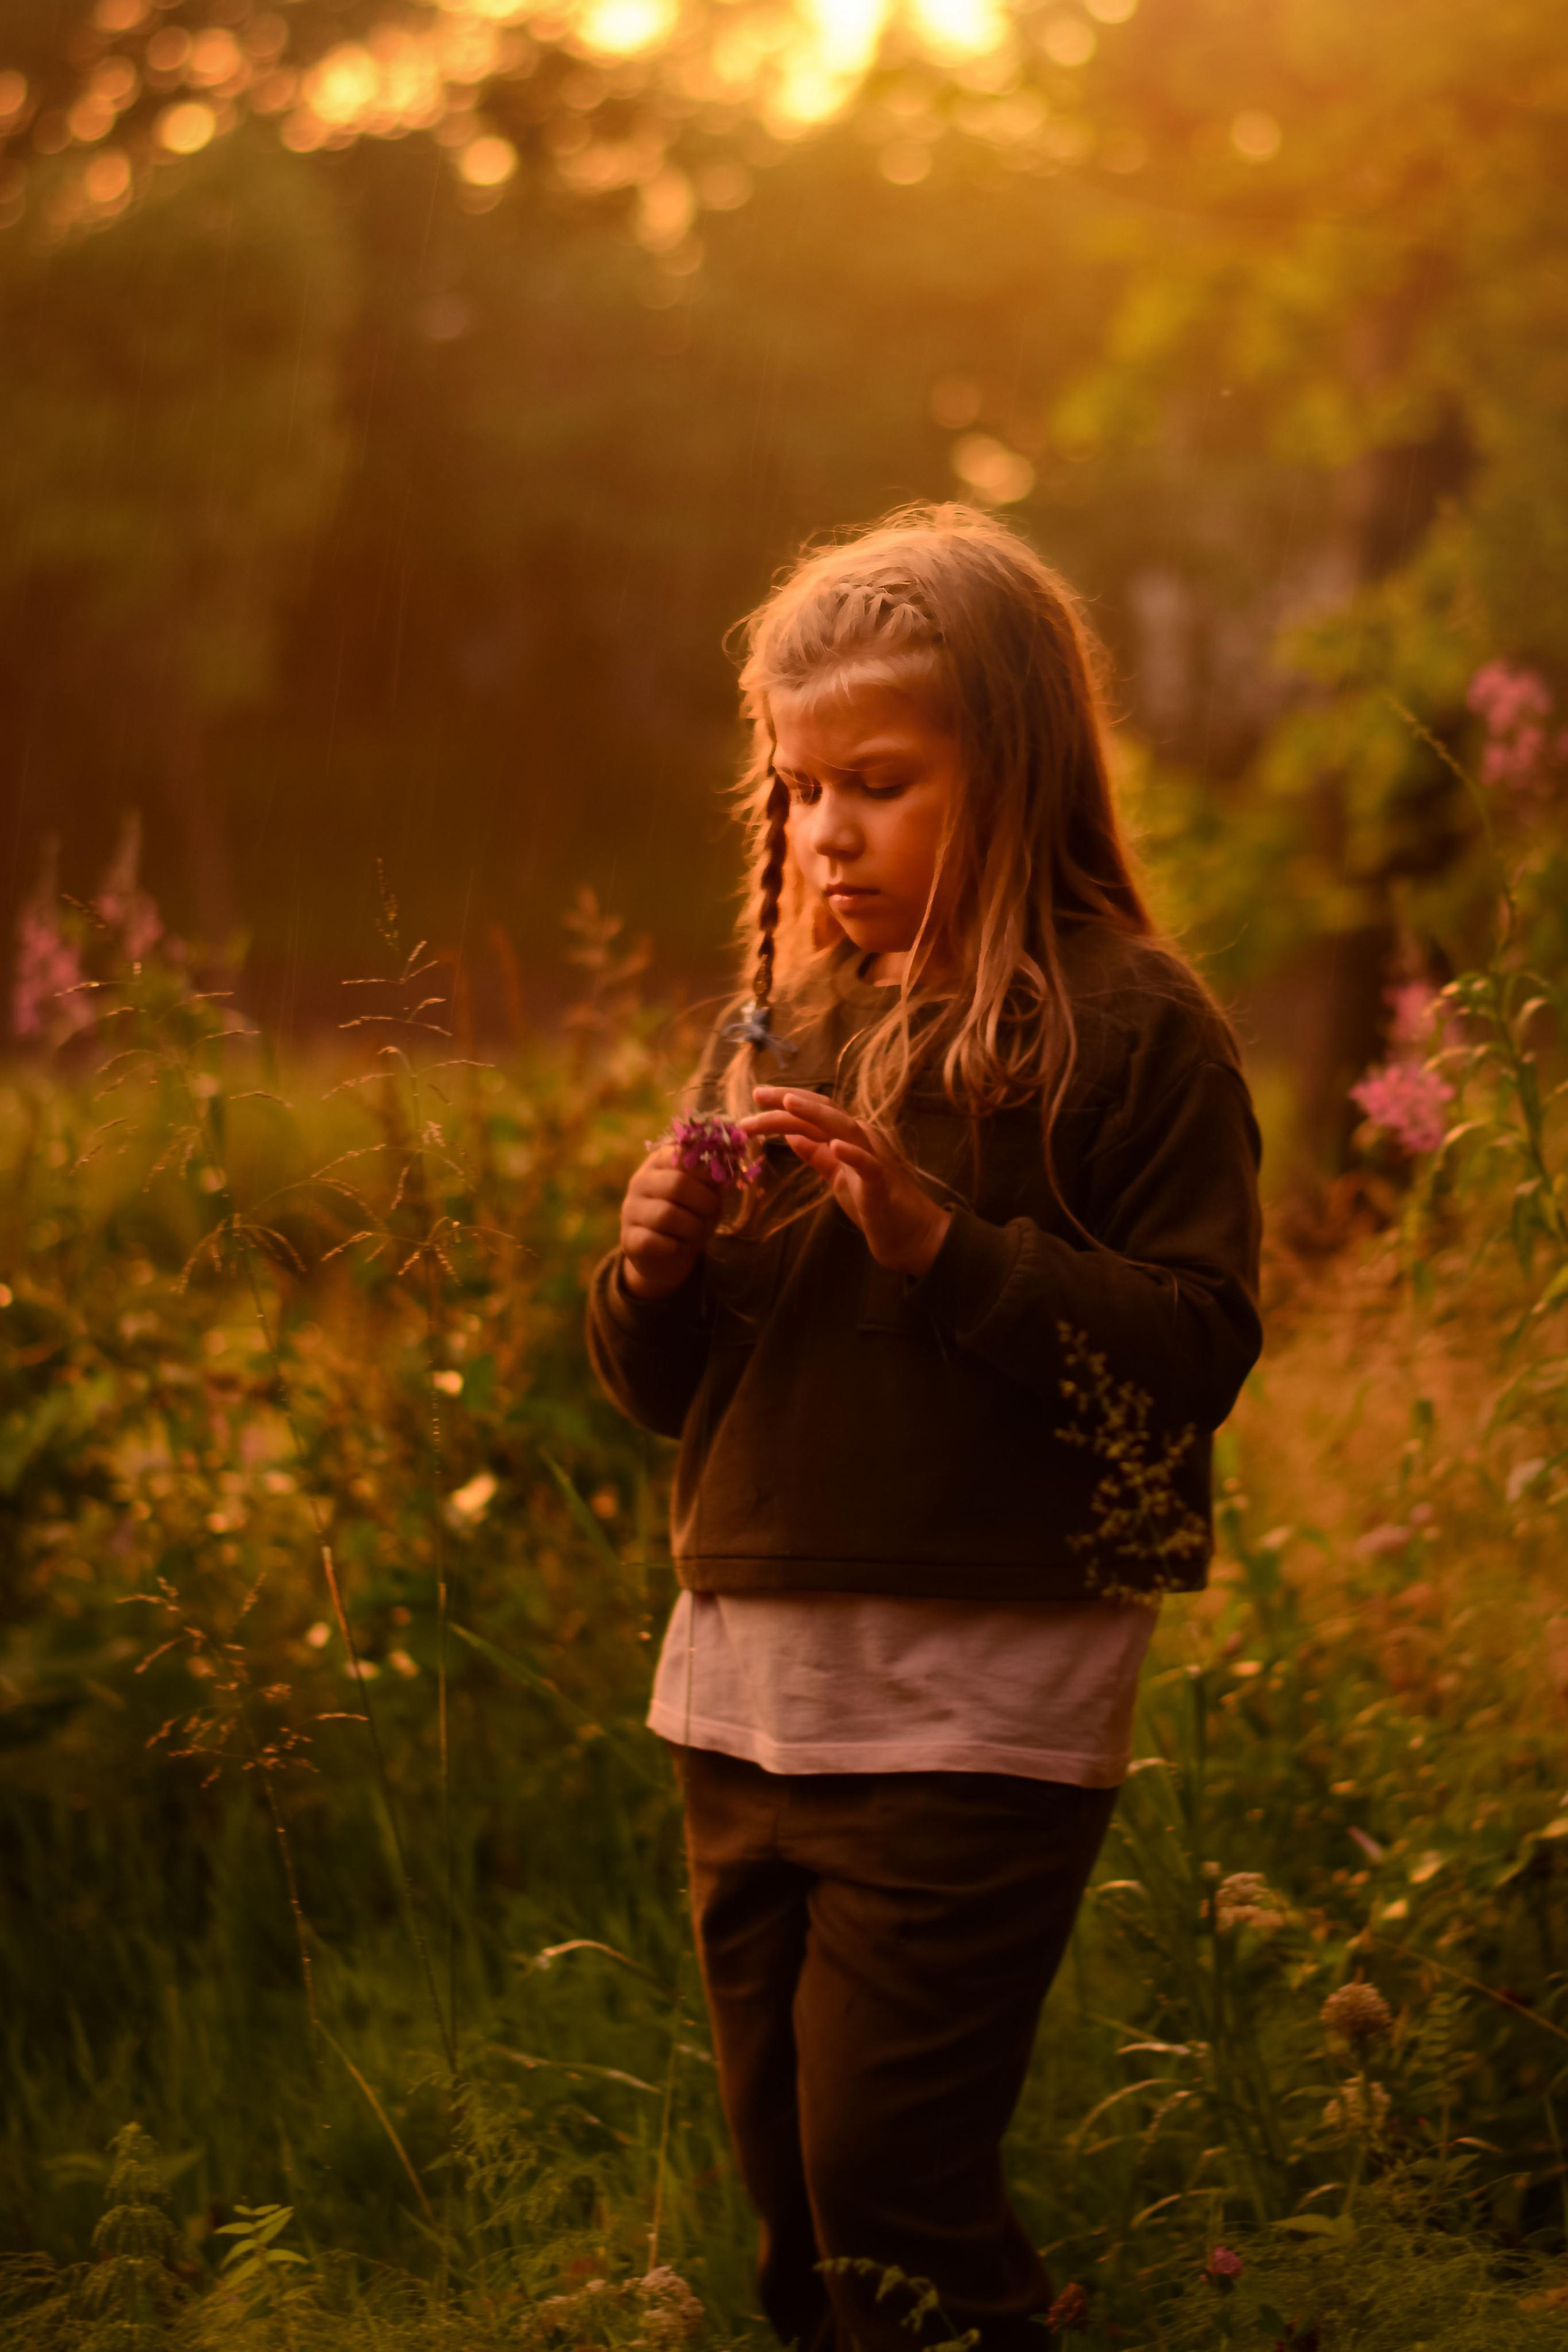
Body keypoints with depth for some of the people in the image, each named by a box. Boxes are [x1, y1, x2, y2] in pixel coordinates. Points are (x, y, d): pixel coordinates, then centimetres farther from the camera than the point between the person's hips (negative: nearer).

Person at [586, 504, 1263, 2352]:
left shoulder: (1129, 1028, -6)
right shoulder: (780, 1029, 11)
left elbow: (1195, 1354, -14)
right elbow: (660, 1388, 17)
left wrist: (939, 1239, -21)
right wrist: (655, 1267, -4)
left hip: (980, 1698, -6)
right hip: (746, 1685, 6)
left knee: (884, 2180, -5)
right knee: (787, 2186, 13)